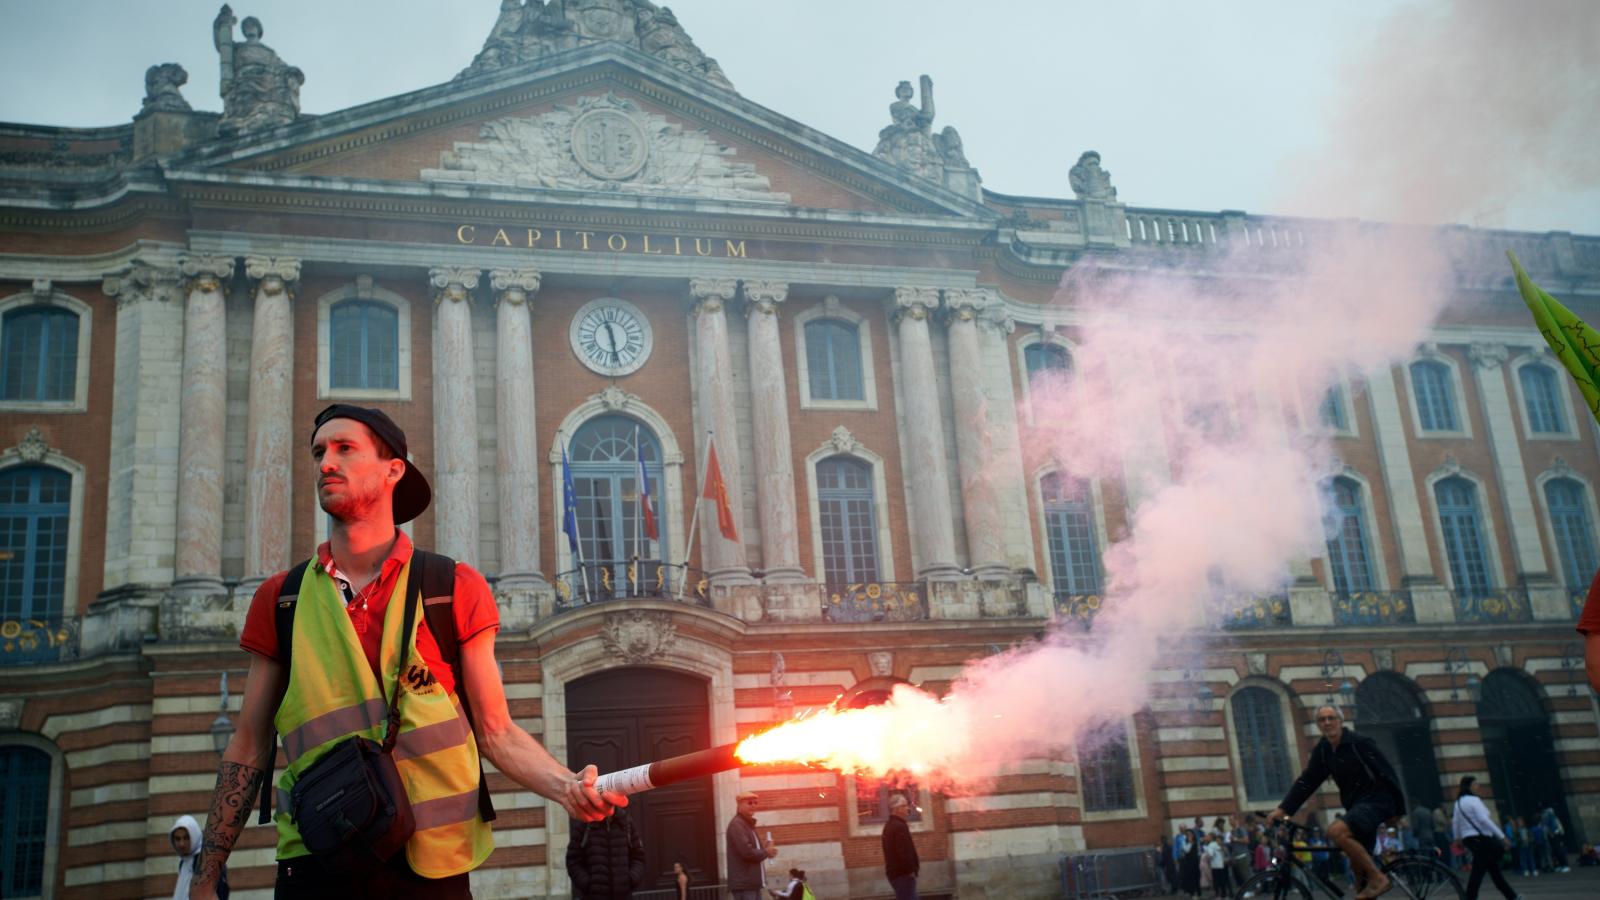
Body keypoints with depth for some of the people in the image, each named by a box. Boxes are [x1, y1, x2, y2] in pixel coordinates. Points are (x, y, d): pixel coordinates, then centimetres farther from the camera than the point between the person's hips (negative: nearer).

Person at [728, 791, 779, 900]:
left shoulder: (749, 824, 20)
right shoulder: (736, 824, -12)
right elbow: (747, 851, -22)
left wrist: (767, 849, 5)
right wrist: (766, 852, -4)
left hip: (753, 882, 10)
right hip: (743, 883, -10)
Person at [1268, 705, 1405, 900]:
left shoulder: (1360, 743, -14)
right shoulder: (1322, 750, 5)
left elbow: (1387, 774, -12)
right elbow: (1306, 782, 1)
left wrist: (1399, 812, -12)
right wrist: (1283, 809, -8)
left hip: (1377, 801, -7)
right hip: (1356, 804, 7)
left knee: (1336, 831, -28)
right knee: (1357, 864, 7)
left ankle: (1378, 878, -18)